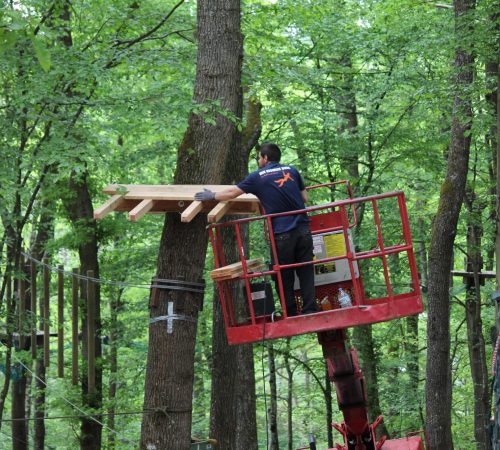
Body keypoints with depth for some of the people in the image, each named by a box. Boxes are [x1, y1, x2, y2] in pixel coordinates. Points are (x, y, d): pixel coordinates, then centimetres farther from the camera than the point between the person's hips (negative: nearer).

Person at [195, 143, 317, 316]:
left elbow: (232, 193, 11)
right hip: (303, 229, 3)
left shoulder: (258, 177, 2)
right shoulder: (291, 171, 10)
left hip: (282, 233, -3)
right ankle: (310, 311, 2)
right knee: (306, 272, 6)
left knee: (285, 278, 7)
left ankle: (291, 316, 11)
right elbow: (304, 197, 15)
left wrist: (212, 196, 26)